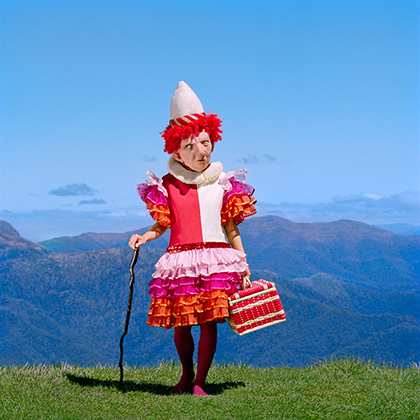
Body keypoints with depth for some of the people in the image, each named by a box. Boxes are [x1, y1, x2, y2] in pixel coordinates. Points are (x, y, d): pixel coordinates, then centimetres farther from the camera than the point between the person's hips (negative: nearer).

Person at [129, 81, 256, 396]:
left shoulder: (224, 184, 7)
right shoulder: (168, 185, 5)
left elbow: (232, 230, 10)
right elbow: (162, 225, 12)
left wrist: (245, 268, 7)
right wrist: (144, 237, -9)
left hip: (217, 260, 0)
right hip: (180, 261, 0)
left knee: (209, 323, -5)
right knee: (181, 325, 5)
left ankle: (199, 382, 6)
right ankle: (187, 374, 30)